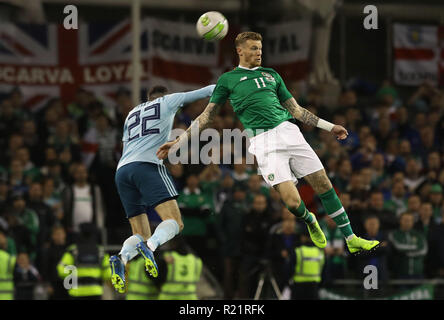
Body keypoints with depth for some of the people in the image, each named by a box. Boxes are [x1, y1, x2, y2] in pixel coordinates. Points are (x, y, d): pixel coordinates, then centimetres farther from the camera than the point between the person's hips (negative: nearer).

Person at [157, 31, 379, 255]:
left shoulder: (271, 75, 22)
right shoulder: (228, 80, 12)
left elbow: (295, 109, 26)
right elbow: (207, 116, 15)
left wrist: (329, 127, 22)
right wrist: (178, 142, 8)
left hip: (289, 132, 4)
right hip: (263, 142, -4)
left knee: (324, 185, -3)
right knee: (292, 201, -17)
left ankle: (351, 239, 6)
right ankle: (310, 222, 17)